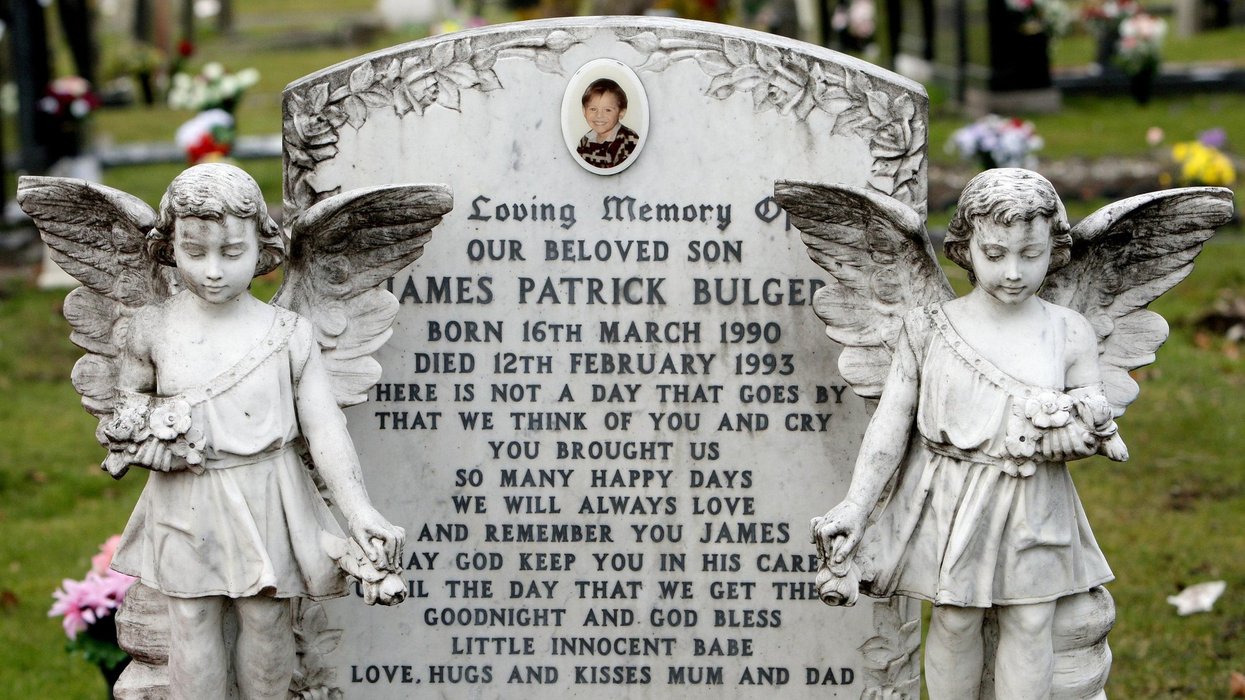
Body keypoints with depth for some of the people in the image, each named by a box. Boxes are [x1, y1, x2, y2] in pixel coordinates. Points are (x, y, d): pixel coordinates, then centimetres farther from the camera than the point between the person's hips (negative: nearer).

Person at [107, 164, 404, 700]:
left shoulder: (288, 334, -7)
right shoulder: (153, 329, -2)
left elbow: (324, 427, -8)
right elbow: (127, 395, 15)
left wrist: (358, 510, -16)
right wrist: (144, 430, -9)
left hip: (267, 501, -1)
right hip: (186, 503, 1)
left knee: (266, 621, 9)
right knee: (190, 623, 6)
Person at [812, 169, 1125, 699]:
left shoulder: (1069, 334, -3)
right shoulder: (928, 330, -5)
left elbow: (1093, 417, 1)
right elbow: (891, 422, -2)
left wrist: (1085, 429, -23)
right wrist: (855, 506, -6)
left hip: (1035, 511, 1)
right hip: (950, 508, -1)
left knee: (1030, 626, 7)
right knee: (954, 621, 9)